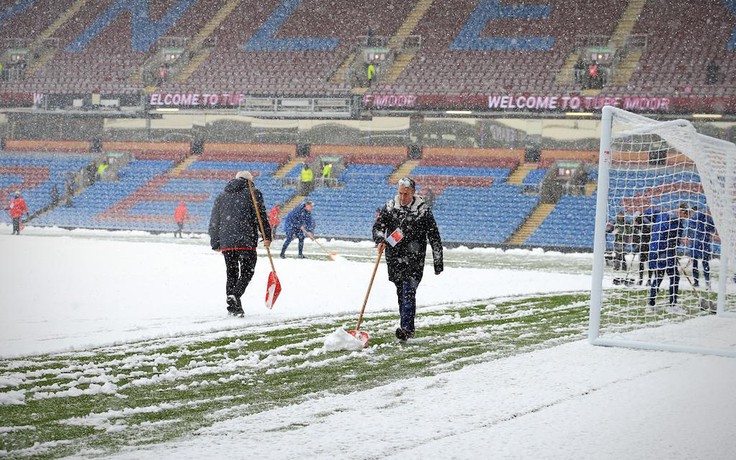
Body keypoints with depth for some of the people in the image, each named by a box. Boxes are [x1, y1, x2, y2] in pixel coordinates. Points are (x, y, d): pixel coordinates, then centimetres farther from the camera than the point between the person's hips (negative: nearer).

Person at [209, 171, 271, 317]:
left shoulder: (221, 197, 20)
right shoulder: (253, 194, 6)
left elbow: (214, 222, 20)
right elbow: (261, 216, -4)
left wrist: (215, 243, 25)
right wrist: (267, 236, -3)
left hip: (226, 243, 4)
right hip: (246, 241, -4)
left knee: (231, 273, 14)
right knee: (247, 272, 2)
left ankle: (233, 306, 8)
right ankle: (235, 295, -22)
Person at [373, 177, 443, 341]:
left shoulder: (423, 210, -5)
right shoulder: (390, 206, 4)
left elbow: (434, 237, -1)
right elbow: (378, 226, 6)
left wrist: (438, 262, -1)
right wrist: (380, 240, -17)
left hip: (414, 259, -4)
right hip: (394, 258, 4)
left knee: (409, 292, -15)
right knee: (401, 293, 9)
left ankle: (406, 328, -20)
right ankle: (409, 328, 19)